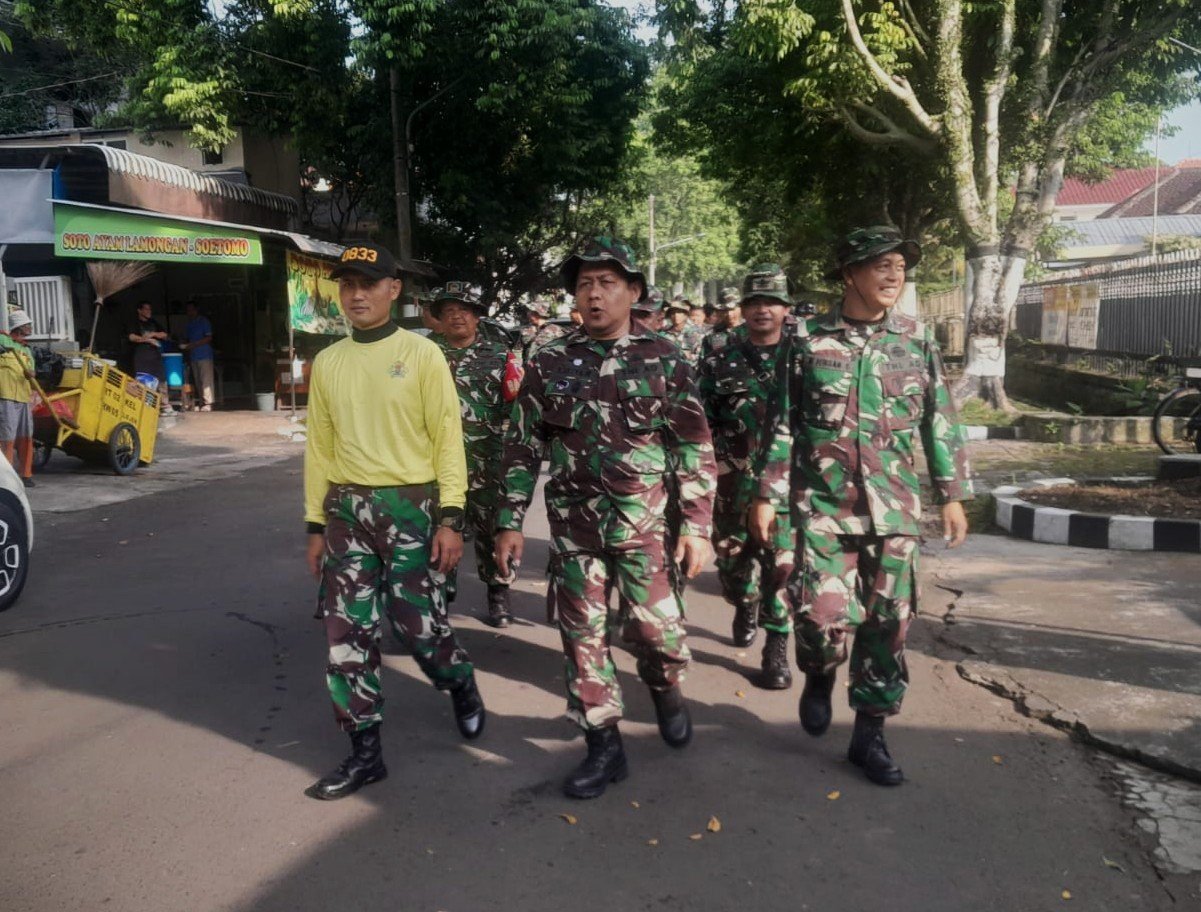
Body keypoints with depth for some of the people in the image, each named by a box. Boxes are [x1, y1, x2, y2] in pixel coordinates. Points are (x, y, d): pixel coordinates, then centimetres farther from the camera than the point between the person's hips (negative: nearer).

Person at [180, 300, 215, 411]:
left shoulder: (204, 321, -2)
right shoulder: (189, 324, 18)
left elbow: (209, 338, -10)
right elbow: (187, 339, 23)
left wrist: (194, 345, -16)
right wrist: (185, 346, 3)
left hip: (204, 355, -7)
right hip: (193, 356, 7)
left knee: (206, 380, -10)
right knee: (197, 381, 5)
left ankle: (207, 404, -11)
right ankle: (202, 403, 9)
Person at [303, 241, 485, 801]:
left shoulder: (421, 354, -3)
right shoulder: (327, 363, 9)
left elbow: (447, 437, -6)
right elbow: (320, 446, 13)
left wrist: (450, 518, -12)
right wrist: (316, 525, 11)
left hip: (410, 507, -4)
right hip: (346, 511, 4)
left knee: (419, 624, 0)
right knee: (347, 633, 3)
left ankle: (462, 688, 34)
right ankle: (365, 752, 16)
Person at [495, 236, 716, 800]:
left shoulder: (663, 361, -2)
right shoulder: (549, 363, 3)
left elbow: (695, 449, -1)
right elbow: (523, 447, 6)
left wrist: (697, 525, -6)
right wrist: (510, 522, 2)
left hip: (645, 525, -2)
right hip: (572, 526, 2)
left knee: (654, 628, 1)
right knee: (582, 637, 6)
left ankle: (665, 689, 36)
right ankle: (603, 747, 22)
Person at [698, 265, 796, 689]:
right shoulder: (720, 361, 4)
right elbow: (699, 421, 5)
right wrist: (720, 459, -3)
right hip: (733, 482, 2)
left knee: (783, 566, -7)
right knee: (732, 561, 13)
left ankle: (776, 650, 4)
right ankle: (746, 607, 44)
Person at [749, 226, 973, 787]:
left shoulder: (917, 340, 5)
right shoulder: (809, 340, -1)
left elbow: (940, 422, 9)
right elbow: (785, 423, 2)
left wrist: (952, 495, 7)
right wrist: (767, 495, 0)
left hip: (894, 508, 3)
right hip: (823, 505, -2)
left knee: (888, 621, 5)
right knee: (824, 614, -11)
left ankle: (869, 733, 21)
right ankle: (819, 678, 24)